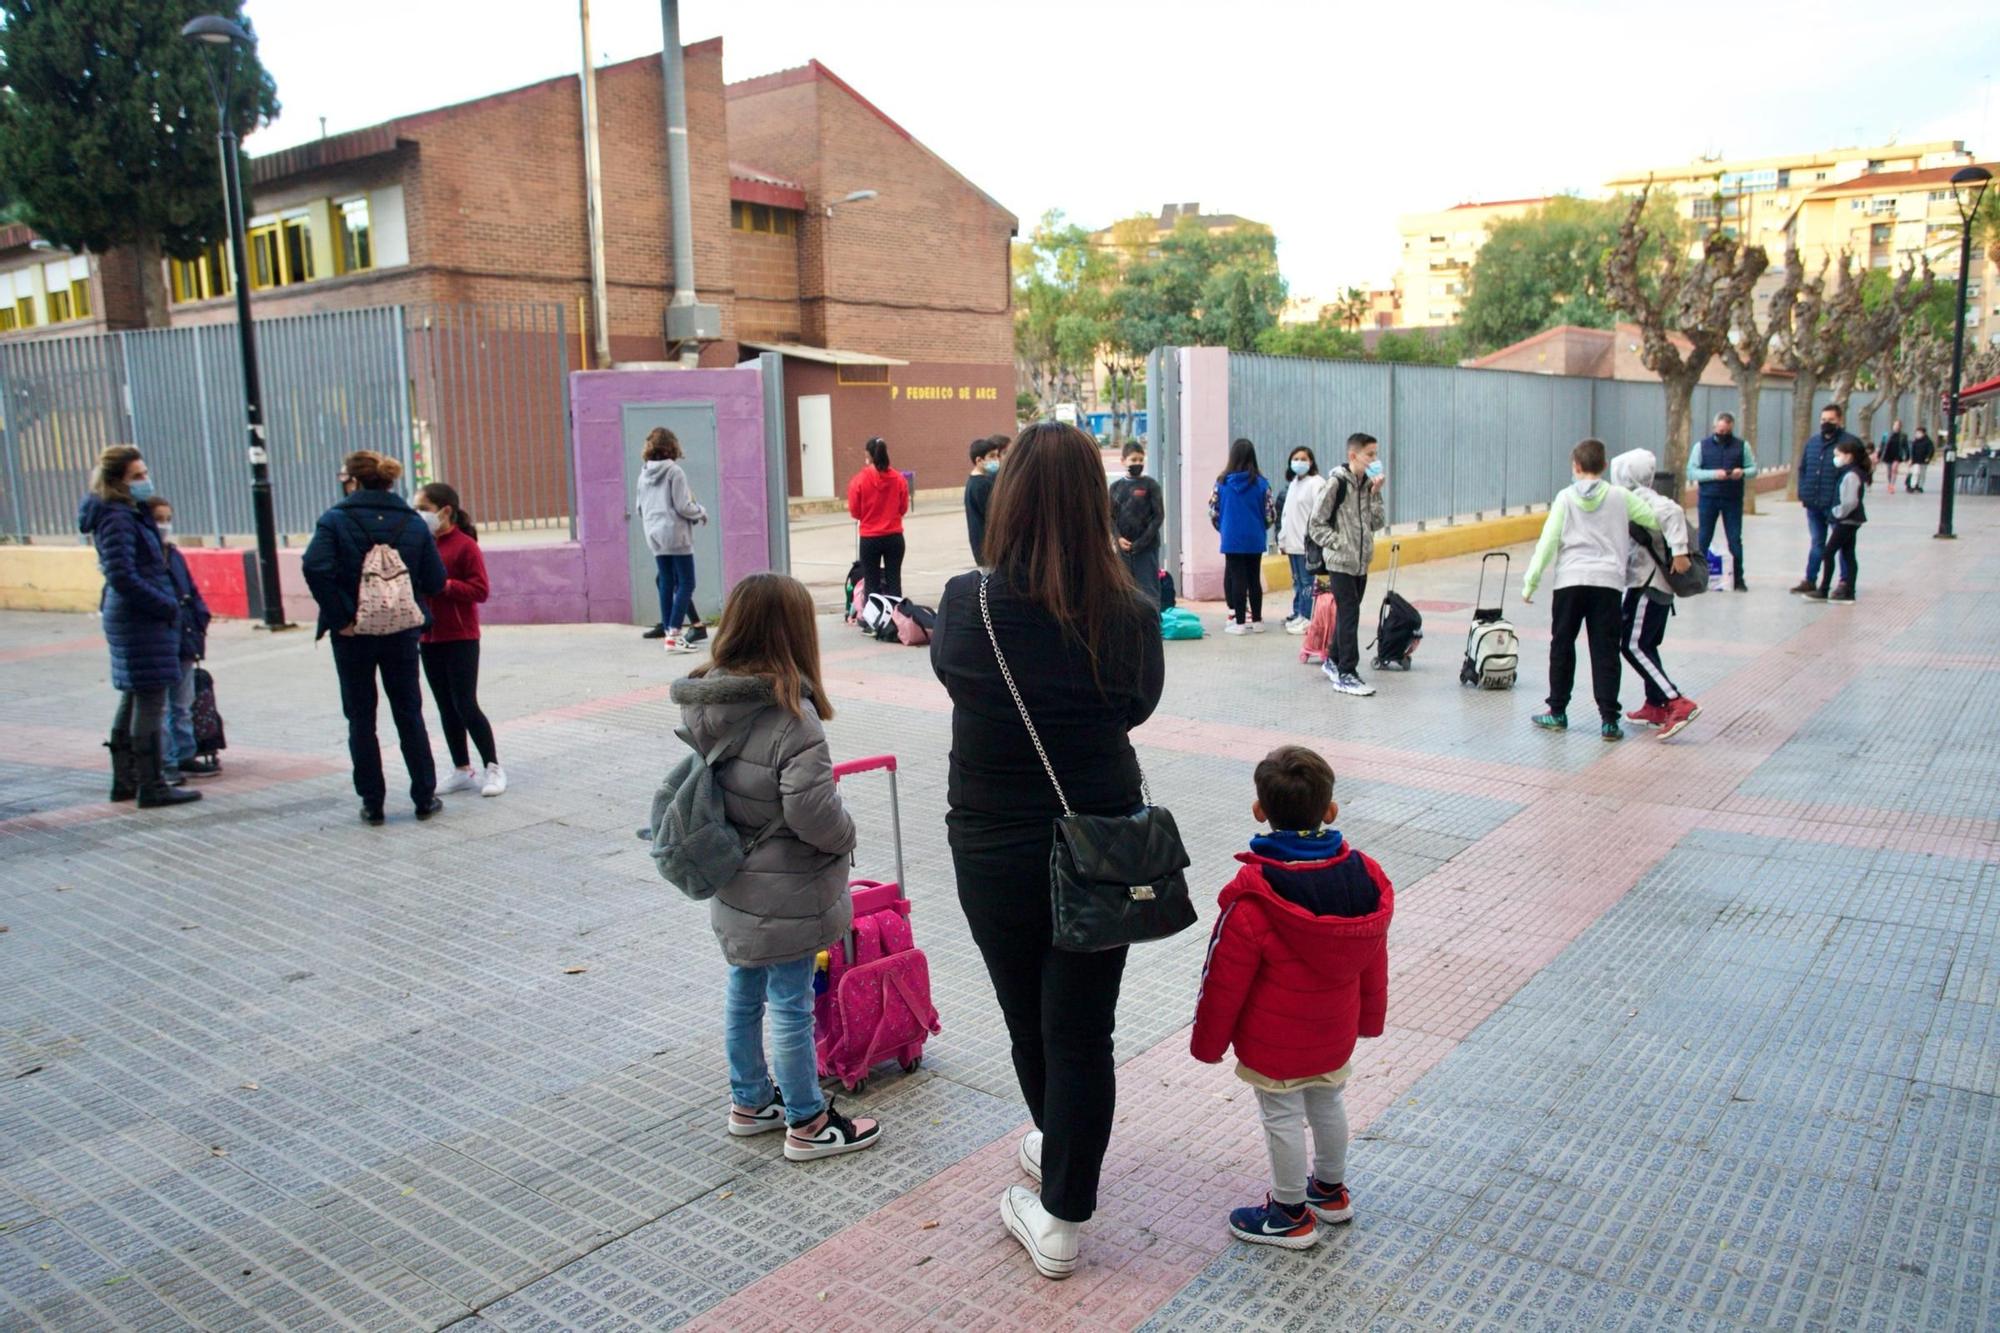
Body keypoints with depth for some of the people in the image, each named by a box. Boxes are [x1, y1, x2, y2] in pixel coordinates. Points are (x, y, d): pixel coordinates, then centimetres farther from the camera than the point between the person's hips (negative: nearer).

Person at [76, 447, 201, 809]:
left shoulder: (131, 513, 13)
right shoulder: (117, 519, -16)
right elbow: (122, 576, -23)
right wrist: (167, 605, -17)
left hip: (131, 618, 10)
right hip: (140, 620, -10)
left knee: (133, 700, 16)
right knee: (150, 702, -6)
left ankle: (125, 780, 25)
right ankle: (152, 787, -1)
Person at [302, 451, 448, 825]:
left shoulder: (335, 520, -7)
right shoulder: (412, 522, 2)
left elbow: (316, 567, -22)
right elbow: (435, 581, -3)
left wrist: (339, 617, -16)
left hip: (354, 636, -2)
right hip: (402, 633, 2)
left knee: (361, 720, 8)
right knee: (409, 716, 12)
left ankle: (372, 803, 12)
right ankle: (425, 798, 15)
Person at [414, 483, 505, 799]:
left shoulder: (465, 546, -10)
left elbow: (480, 590, -14)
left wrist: (444, 585, -22)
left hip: (461, 639, -7)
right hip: (429, 638, 7)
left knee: (465, 705, -5)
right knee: (446, 708, 11)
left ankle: (493, 767, 8)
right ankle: (462, 770, 20)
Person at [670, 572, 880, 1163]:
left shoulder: (700, 703, -2)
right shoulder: (791, 717, -26)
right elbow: (813, 812, -27)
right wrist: (845, 833, -8)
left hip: (733, 889, 8)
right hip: (785, 896, -8)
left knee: (744, 993, 21)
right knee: (791, 1005, 6)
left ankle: (749, 1101, 38)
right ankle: (806, 1124, 22)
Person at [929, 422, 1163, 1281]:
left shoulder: (965, 604, -17)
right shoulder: (1129, 617, -14)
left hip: (993, 848, 0)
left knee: (1027, 1018, 21)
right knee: (1082, 1031, 11)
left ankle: (1059, 1146, 46)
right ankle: (1063, 1219, 20)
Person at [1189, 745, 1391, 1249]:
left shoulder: (1253, 900, -27)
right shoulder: (1365, 877, -9)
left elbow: (1225, 978, -18)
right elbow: (1373, 961, 5)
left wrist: (1207, 1041, -4)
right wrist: (1369, 1017, 20)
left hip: (1274, 1045, -6)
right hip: (1335, 1035, 6)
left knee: (1283, 1118, 10)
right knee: (1328, 1104, 24)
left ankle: (1291, 1214, 27)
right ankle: (1331, 1190, 44)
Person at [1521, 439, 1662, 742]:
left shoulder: (1565, 498, 2)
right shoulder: (1620, 496, 5)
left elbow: (1548, 542, -2)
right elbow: (1656, 520, 4)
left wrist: (1531, 581, 1)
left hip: (1570, 581, 0)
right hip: (1608, 582, 0)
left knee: (1562, 647, 12)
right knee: (1605, 652, 3)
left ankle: (1558, 712, 17)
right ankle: (1609, 720, 1)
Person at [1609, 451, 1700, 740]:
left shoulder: (1640, 499, -15)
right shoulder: (1644, 498, 14)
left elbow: (1673, 512, -29)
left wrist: (1678, 551, -32)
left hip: (1648, 584, -10)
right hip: (1659, 584, 10)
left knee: (1632, 645, -10)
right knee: (1645, 645, 18)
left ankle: (1678, 703, -17)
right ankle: (1656, 706, 24)